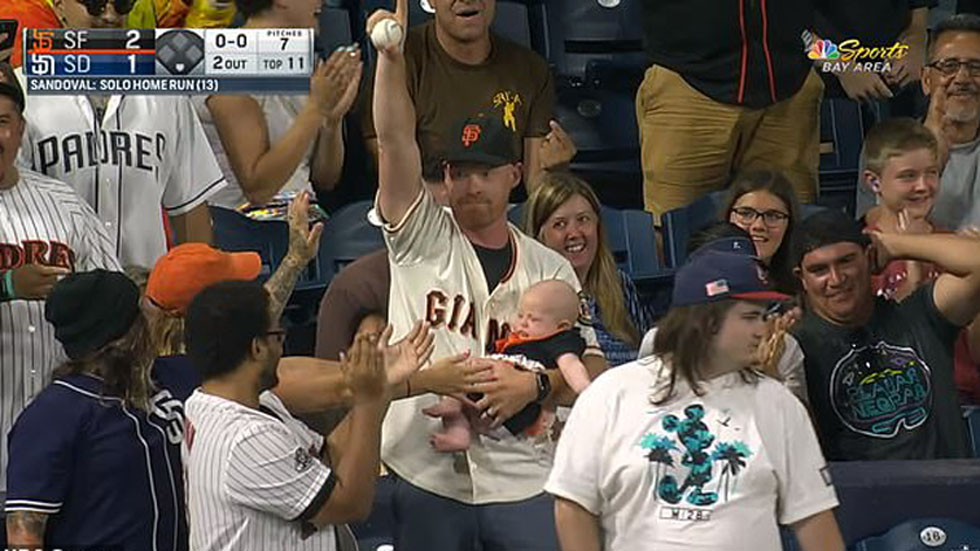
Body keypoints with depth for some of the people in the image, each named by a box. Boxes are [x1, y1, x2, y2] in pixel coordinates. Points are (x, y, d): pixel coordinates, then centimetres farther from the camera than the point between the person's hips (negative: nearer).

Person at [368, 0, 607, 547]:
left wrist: (534, 385, -13)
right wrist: (391, 57, -22)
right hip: (426, 475, -1)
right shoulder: (422, 238, 5)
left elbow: (592, 369, 6)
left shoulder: (551, 270, 10)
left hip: (522, 479, 1)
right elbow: (397, 140, -9)